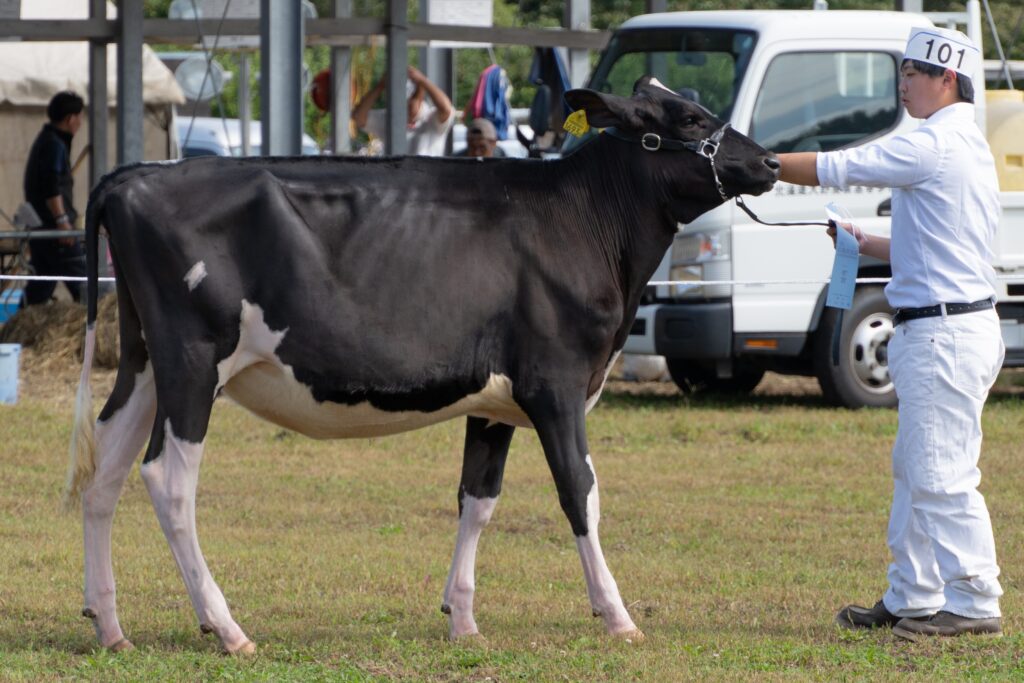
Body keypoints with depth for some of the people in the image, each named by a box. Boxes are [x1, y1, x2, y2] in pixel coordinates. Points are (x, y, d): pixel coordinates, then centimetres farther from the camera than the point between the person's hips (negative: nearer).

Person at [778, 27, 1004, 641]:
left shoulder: (935, 147, -14)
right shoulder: (964, 147, 18)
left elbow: (831, 169, -14)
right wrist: (869, 245, 18)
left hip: (945, 333, -11)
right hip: (933, 331, 11)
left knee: (942, 475, -8)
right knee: (916, 472, 15)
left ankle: (975, 603, -6)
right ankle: (911, 598, 20)